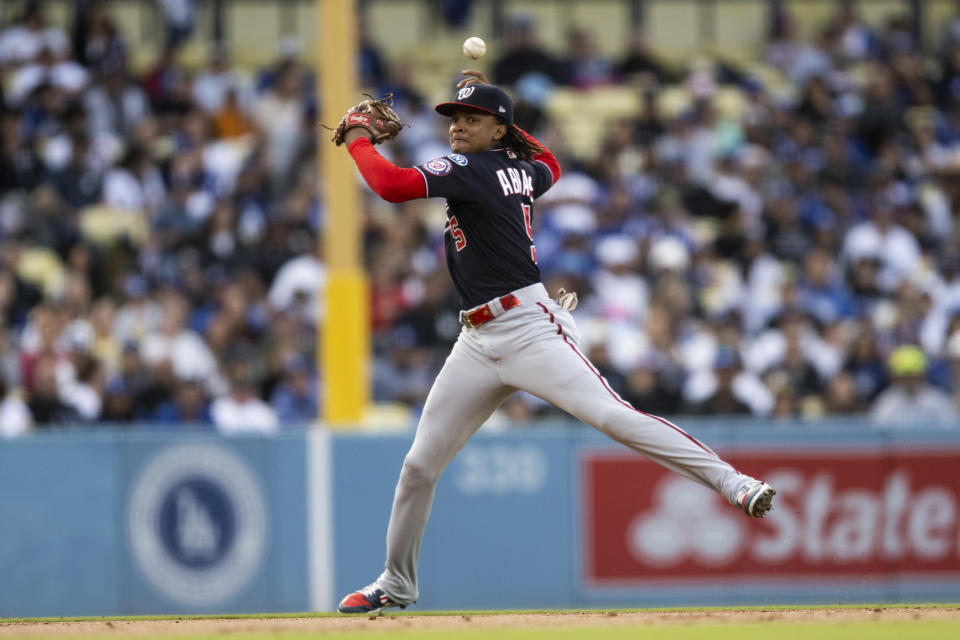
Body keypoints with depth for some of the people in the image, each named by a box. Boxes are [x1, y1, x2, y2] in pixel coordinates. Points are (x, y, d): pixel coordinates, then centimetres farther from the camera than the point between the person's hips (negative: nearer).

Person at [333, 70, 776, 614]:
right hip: (480, 341, 10)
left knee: (613, 415, -23)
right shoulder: (517, 172, 14)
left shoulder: (475, 171, -11)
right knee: (421, 464, 9)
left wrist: (360, 140, -6)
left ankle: (735, 484, -25)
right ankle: (397, 584, 22)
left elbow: (393, 184, -24)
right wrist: (492, 102, 33)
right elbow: (551, 166, 39)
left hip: (528, 328, -10)